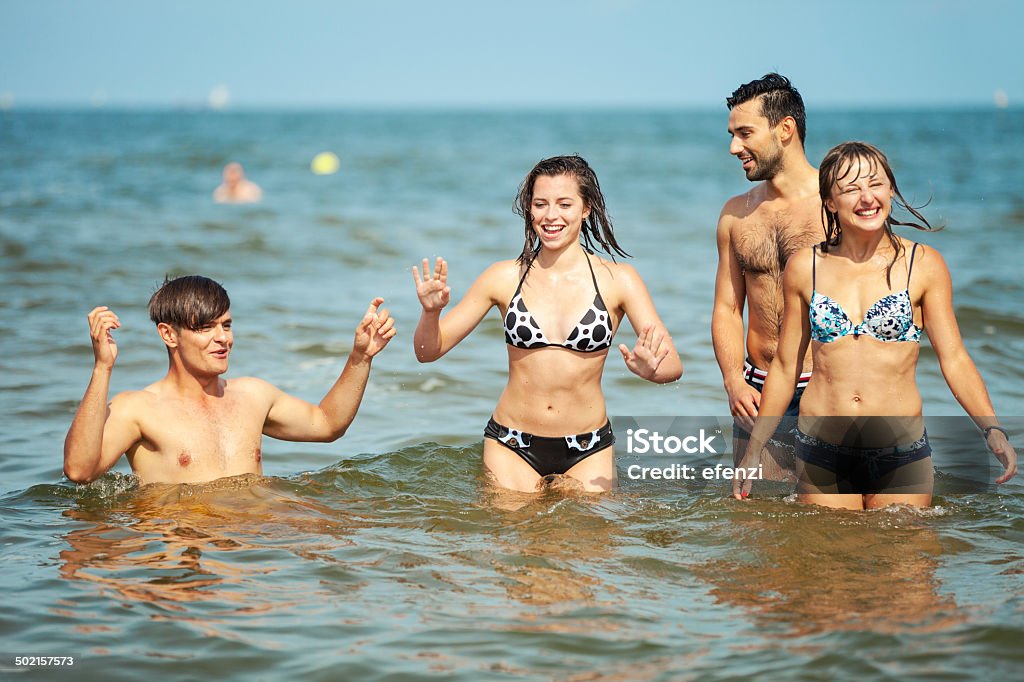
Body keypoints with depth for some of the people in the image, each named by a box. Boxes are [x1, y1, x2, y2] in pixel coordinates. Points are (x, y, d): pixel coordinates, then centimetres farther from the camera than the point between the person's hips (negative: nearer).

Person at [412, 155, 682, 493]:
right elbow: (428, 351, 3)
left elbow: (673, 365, -9)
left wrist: (651, 370, -32)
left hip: (587, 452, 0)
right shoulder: (505, 278, -1)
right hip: (511, 448, 0)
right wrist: (431, 312, -18)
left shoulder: (617, 280, -4)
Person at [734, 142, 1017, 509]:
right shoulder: (804, 267, 2)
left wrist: (993, 429, -18)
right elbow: (785, 367, 9)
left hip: (901, 456, -1)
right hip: (821, 456, 1)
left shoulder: (924, 265, -2)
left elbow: (954, 359, -3)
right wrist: (753, 450, 10)